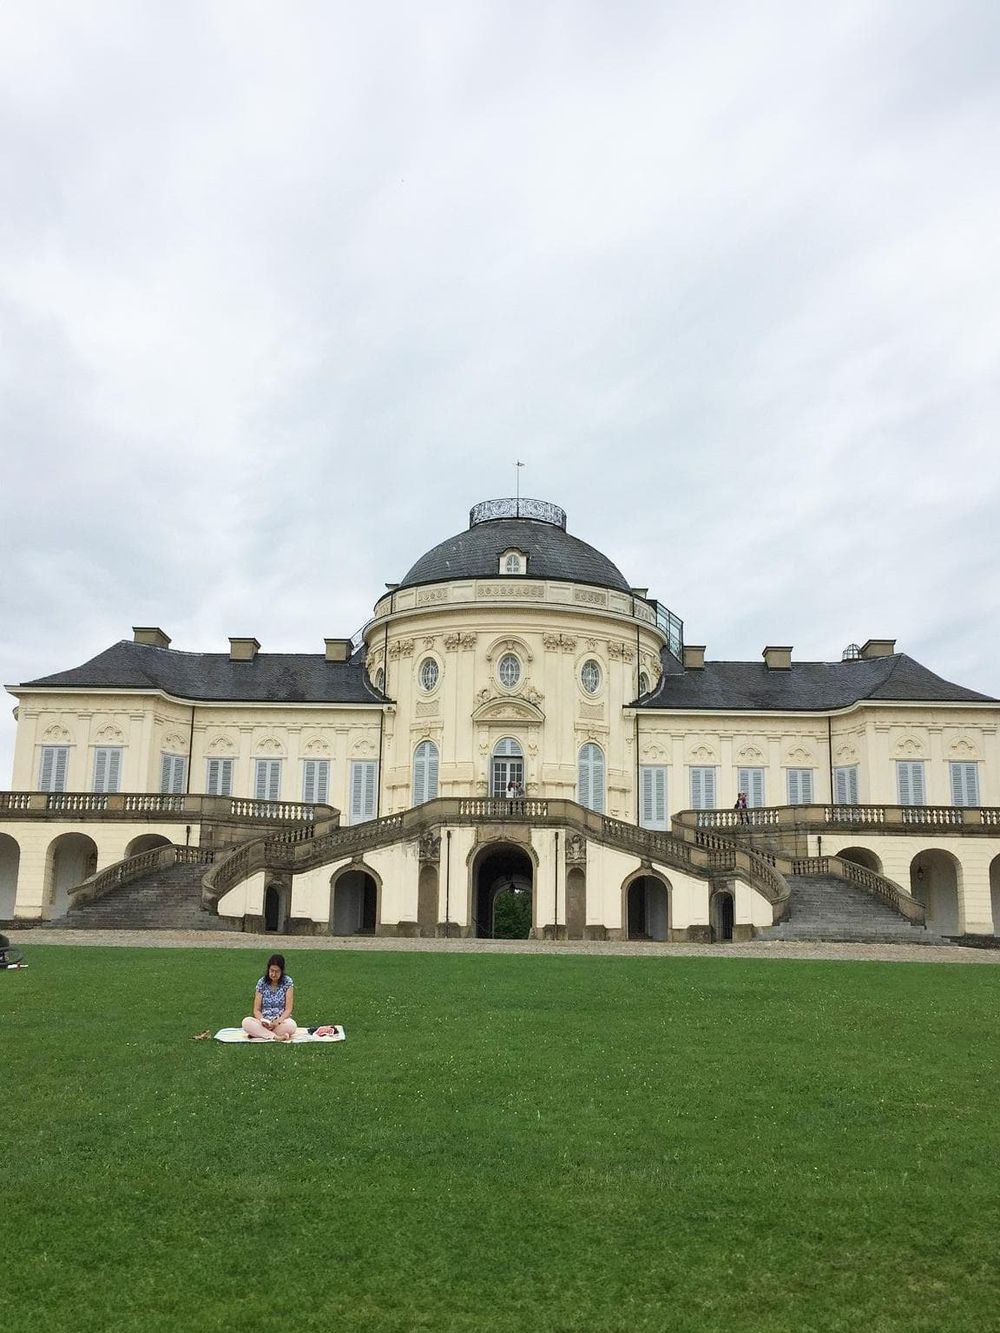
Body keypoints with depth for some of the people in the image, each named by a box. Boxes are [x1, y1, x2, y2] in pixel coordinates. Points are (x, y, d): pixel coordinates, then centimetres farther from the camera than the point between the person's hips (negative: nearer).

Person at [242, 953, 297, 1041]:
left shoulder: (287, 982, -2)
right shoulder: (262, 983, 2)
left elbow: (288, 1009, -6)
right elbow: (256, 1010, 2)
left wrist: (278, 1021, -24)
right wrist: (262, 1020, -19)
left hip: (281, 1021, -2)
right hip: (264, 1023, 2)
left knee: (291, 1025, -36)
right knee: (246, 1022, -29)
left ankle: (258, 1033, -24)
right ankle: (276, 1037, -31)